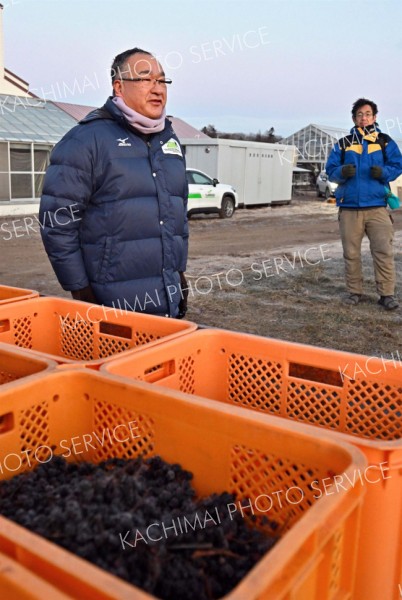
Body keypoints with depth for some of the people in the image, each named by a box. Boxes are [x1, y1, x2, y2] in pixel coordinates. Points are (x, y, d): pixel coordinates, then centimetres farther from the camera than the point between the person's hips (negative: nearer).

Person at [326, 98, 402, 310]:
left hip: (377, 207, -1)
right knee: (351, 253, 4)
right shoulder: (343, 144, 13)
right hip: (349, 208, 1)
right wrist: (342, 172, -13)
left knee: (383, 251, -7)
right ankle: (354, 291, 15)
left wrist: (383, 172, -13)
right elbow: (330, 170, 9)